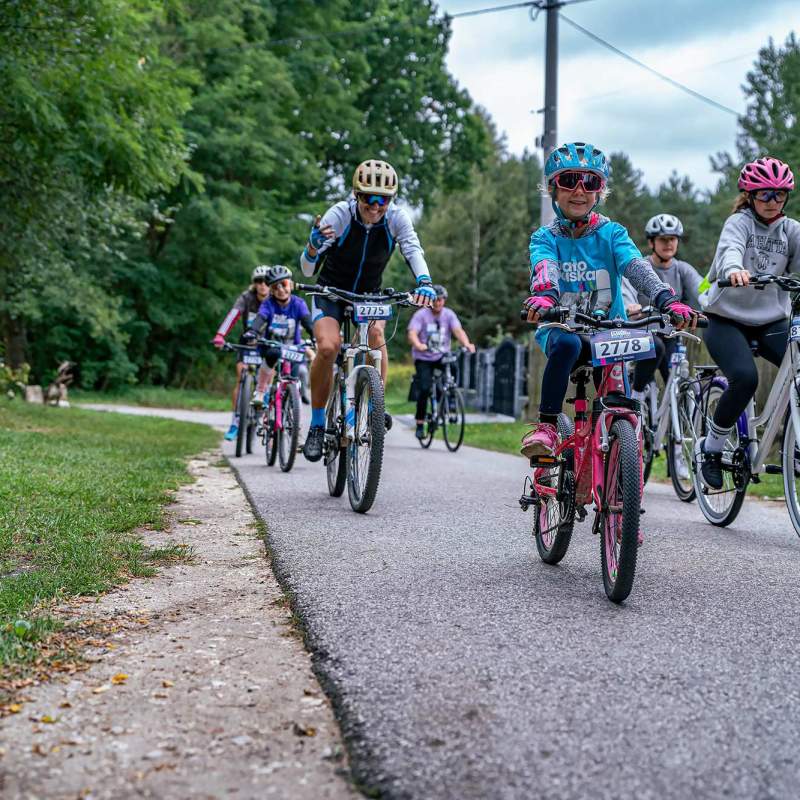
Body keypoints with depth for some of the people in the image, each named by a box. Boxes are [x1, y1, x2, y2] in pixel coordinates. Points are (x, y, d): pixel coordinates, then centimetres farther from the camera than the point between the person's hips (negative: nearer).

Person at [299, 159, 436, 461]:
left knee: (376, 335, -29)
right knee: (328, 346, -26)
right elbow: (307, 269, -30)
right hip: (331, 290, -2)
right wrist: (313, 245, -53)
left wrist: (424, 282, -54)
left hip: (369, 294, 2)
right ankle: (317, 424, -9)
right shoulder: (340, 214, -25)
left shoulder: (397, 218, -18)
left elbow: (413, 250, -33)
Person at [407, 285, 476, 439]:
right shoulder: (421, 315, -7)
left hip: (442, 355, 2)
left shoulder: (449, 315, 1)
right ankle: (420, 424, -4)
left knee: (453, 367, -30)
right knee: (424, 389, -17)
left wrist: (467, 344, -34)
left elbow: (458, 331, -14)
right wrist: (418, 345, -43)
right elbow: (412, 334, -20)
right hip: (423, 358, -2)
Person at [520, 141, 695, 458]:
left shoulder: (612, 233, 3)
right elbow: (545, 269, -22)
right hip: (562, 328, -1)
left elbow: (637, 267, -15)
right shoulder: (545, 237, 1)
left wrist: (667, 299, -36)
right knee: (567, 343, -37)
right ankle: (546, 426, -26)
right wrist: (544, 296, -47)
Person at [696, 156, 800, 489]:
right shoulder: (739, 222, -6)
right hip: (727, 319, -4)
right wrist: (734, 270, -52)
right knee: (745, 377, -28)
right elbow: (730, 248, -29)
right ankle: (710, 446, -7)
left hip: (772, 321, 4)